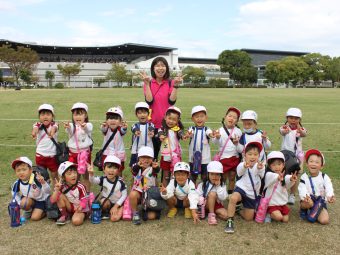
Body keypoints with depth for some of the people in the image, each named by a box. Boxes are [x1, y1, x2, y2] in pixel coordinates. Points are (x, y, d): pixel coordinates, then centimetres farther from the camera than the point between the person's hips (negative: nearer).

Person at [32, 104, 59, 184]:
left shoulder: (54, 125, -11)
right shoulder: (38, 125, -7)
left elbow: (54, 128, -35)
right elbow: (35, 128, -31)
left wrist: (52, 132, -61)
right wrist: (34, 132, -57)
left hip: (52, 155, -2)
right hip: (40, 155, 2)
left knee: (55, 175, 12)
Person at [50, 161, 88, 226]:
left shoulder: (80, 187, -19)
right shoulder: (61, 187, -12)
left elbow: (84, 200, -16)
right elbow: (53, 200, -18)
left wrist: (81, 206, -38)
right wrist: (56, 190, -33)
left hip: (79, 209, -4)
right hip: (69, 208, 5)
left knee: (76, 221, -33)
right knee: (60, 196, -20)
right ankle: (65, 216, -3)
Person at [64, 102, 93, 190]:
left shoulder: (88, 125, -7)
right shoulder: (71, 126, -1)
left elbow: (88, 129, -32)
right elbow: (70, 131, -25)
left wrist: (84, 126, -57)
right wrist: (67, 127, -51)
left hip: (85, 152, -2)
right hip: (73, 152, 2)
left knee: (85, 175, 9)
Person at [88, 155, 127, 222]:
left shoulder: (120, 181, -17)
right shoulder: (103, 179, -15)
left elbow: (124, 195, -11)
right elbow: (93, 181, -35)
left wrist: (116, 206, -16)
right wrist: (91, 174, -57)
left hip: (118, 203, -1)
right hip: (107, 202, 1)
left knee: (114, 218, -22)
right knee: (104, 201, -33)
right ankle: (105, 212, -2)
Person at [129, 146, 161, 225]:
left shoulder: (152, 169, -8)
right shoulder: (137, 168, -6)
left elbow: (157, 170, -34)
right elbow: (134, 169, -32)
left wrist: (156, 167, -60)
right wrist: (138, 165, -57)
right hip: (138, 192, 1)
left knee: (152, 215, -17)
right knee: (133, 194, -35)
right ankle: (135, 213, -11)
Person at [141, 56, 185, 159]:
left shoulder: (171, 83, 2)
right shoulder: (148, 83, 1)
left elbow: (172, 101, -11)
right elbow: (149, 101, -13)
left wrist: (176, 85, -19)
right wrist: (147, 83, -17)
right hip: (152, 123, 0)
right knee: (153, 152, 8)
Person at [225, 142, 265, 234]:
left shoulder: (259, 165, -8)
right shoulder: (242, 165, -13)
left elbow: (262, 174, -32)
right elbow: (240, 170, -38)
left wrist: (260, 168, -58)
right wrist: (245, 166, -64)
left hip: (252, 194, 3)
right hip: (241, 188, -3)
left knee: (249, 217, 6)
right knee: (233, 198, -37)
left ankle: (240, 210, 38)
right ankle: (230, 221, -23)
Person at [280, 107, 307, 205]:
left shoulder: (301, 129, -3)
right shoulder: (284, 127, -6)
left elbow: (304, 134, -28)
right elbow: (282, 132, -32)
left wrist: (300, 130, -53)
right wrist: (285, 130, -58)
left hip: (297, 155, 1)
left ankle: (292, 195, 21)